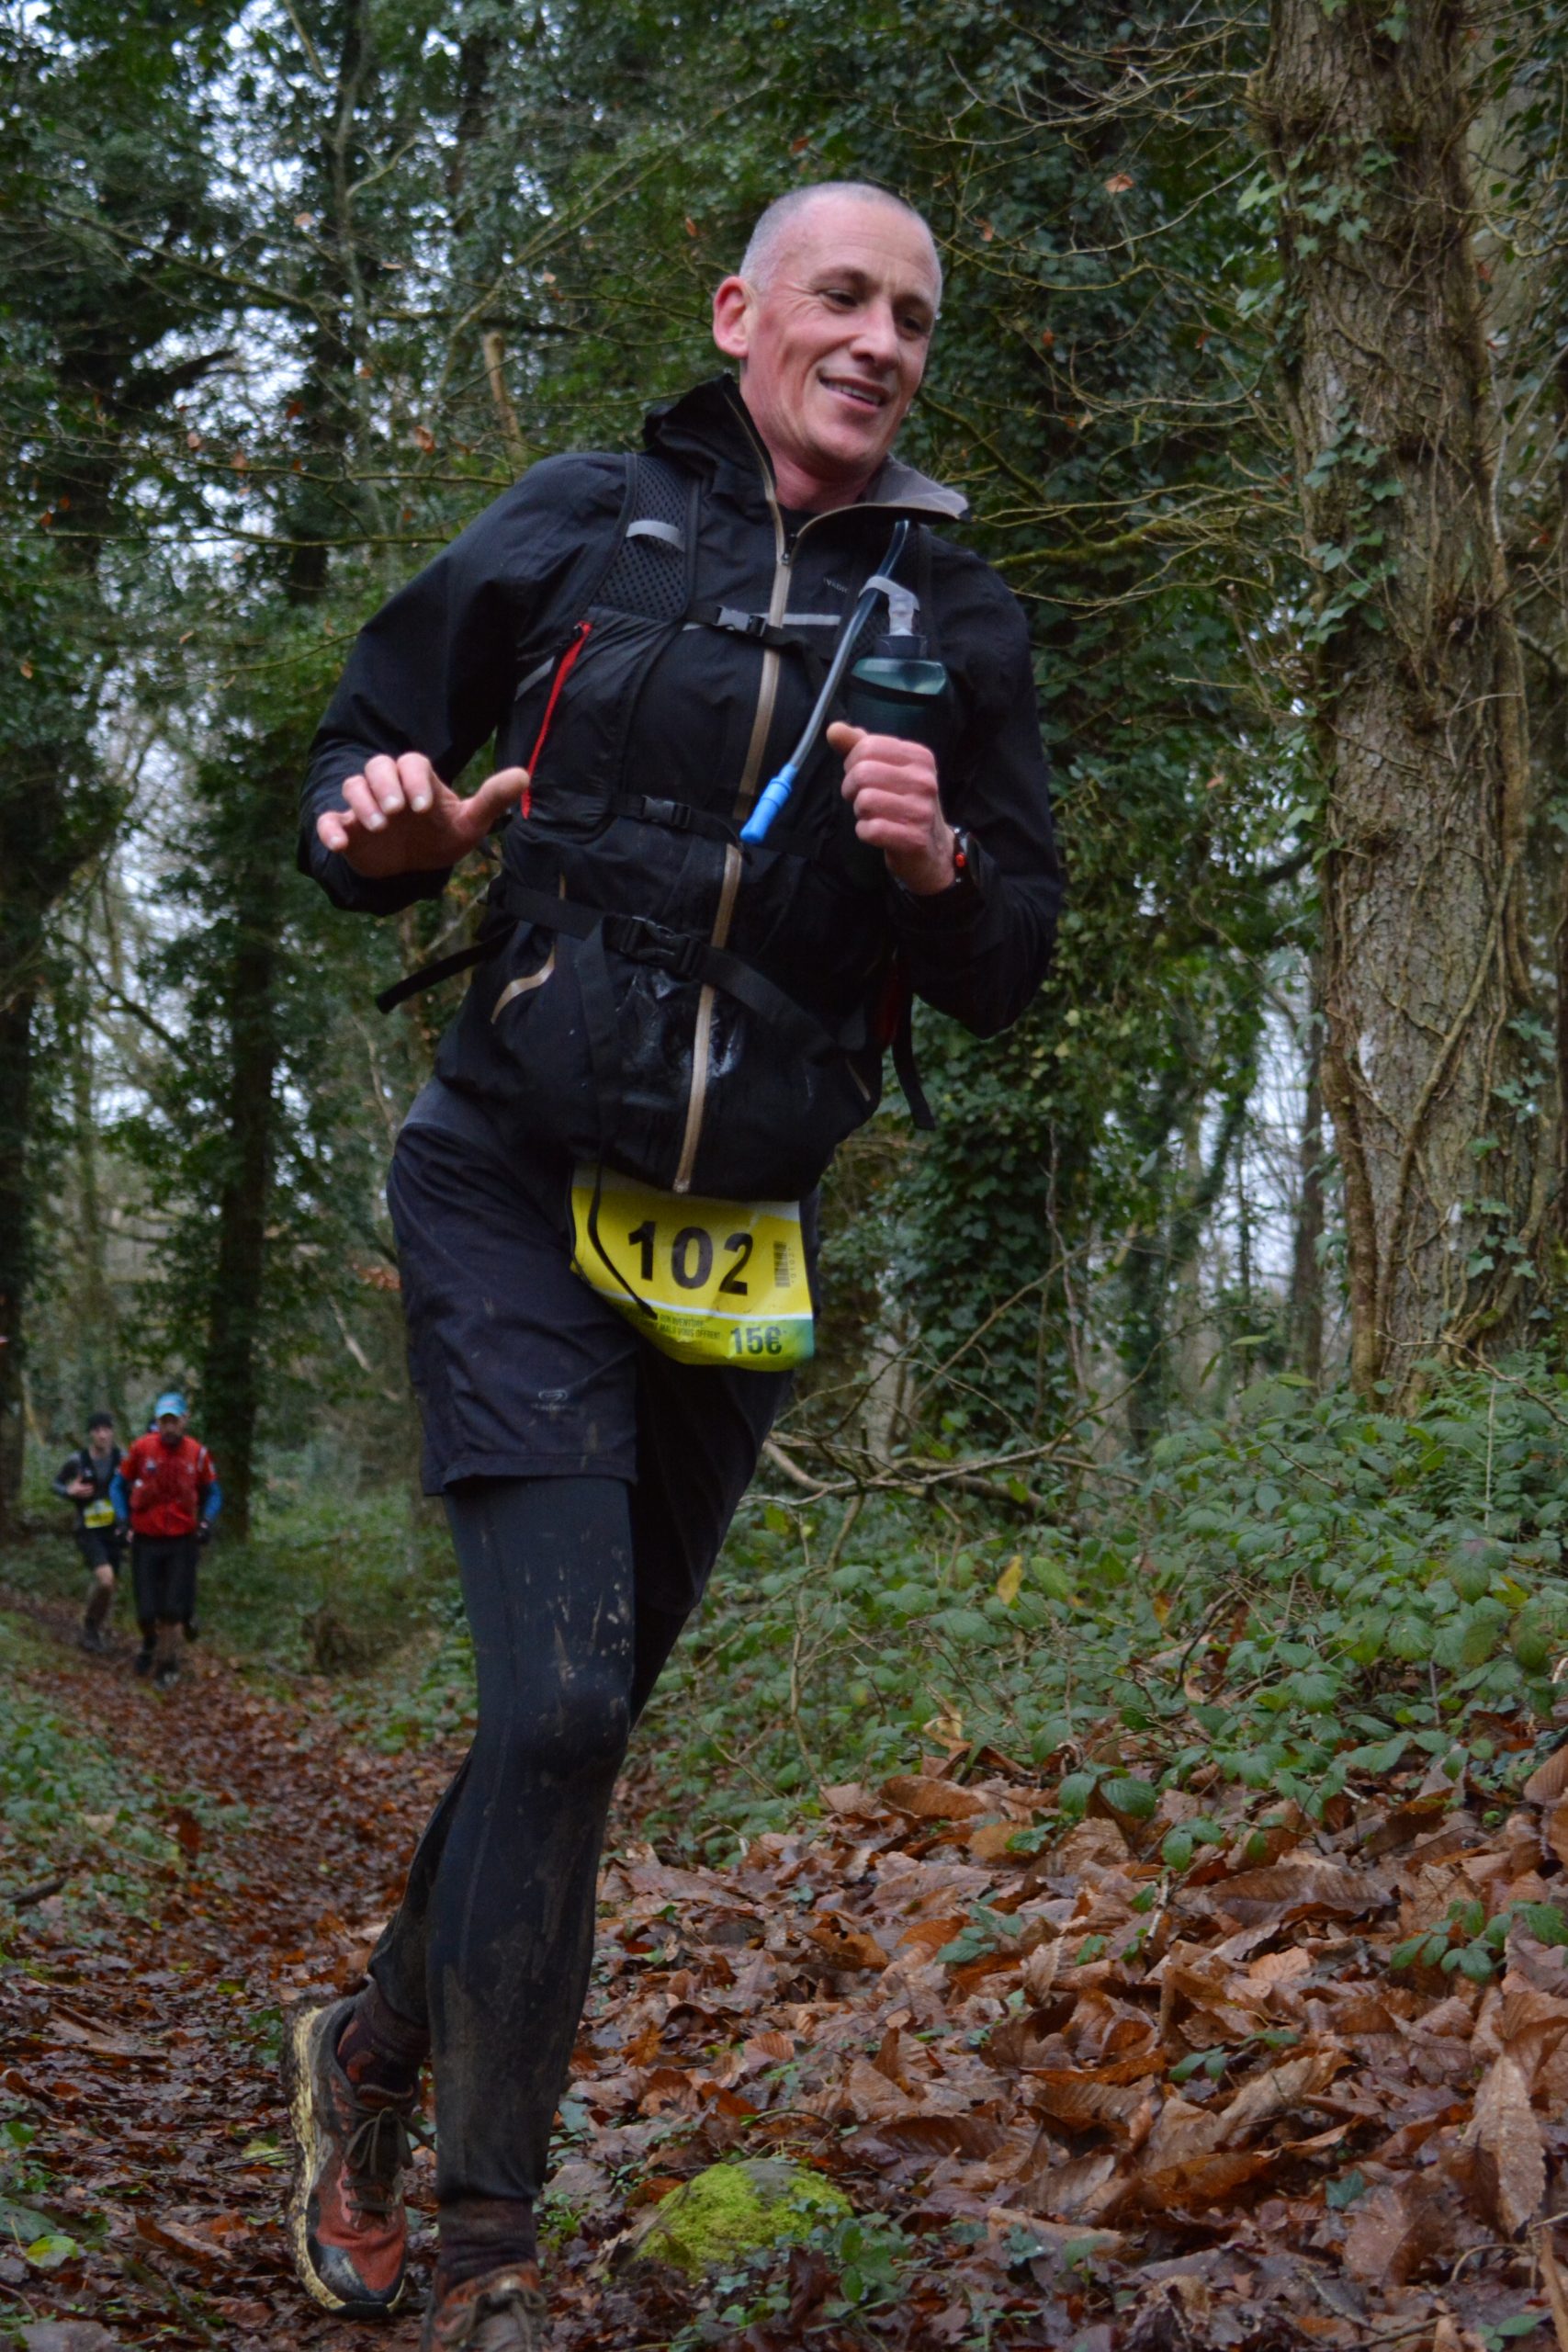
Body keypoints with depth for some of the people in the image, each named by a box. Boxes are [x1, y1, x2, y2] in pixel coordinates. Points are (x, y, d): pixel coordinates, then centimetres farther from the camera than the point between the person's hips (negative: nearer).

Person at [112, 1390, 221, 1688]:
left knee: (174, 1610, -2)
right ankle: (150, 1642, 36)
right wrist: (123, 1518, -5)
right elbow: (119, 1485, 6)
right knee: (147, 1610, 4)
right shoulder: (142, 1448, -8)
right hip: (146, 1539, 0)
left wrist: (206, 1521, -4)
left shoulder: (197, 1453, -5)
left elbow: (213, 1493, 10)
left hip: (182, 1541, 0)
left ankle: (168, 1663, 16)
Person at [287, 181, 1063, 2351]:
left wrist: (942, 867, -15)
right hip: (520, 1195, -3)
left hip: (743, 1245, 4)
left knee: (582, 1712, 12)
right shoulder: (582, 523, 0)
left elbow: (1012, 973, 7)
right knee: (558, 1701, -15)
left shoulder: (957, 618, 5)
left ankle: (375, 2054, 38)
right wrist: (386, 829, -16)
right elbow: (361, 745, 7)